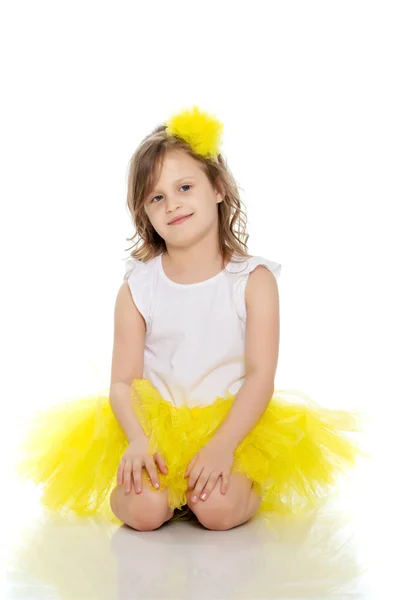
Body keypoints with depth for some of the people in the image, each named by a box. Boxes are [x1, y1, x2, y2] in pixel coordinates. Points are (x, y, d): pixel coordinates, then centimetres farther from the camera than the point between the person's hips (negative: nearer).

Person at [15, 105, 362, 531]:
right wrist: (139, 441, -23)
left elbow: (261, 375, -9)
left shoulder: (253, 280, -4)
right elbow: (123, 381, -4)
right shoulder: (137, 288, 0)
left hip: (234, 425, -1)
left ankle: (252, 486, 7)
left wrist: (222, 445, -22)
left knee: (217, 510, -25)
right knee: (144, 509, -23)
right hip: (154, 427, 1)